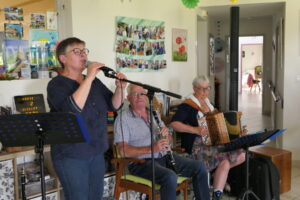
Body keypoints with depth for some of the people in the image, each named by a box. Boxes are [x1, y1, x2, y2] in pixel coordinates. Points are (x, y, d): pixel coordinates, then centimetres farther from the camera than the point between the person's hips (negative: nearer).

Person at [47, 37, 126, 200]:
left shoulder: (95, 82, 9)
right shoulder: (57, 84, -10)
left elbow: (113, 106, 6)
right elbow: (73, 108, -28)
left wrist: (120, 88, -12)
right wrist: (89, 78, -27)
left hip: (97, 152, 6)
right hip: (70, 156, -6)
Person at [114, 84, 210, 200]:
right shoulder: (123, 118, -5)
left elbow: (169, 139, 18)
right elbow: (123, 150, -16)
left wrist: (166, 134, -7)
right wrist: (151, 149, -27)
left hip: (164, 156, 7)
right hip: (141, 162, -6)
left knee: (199, 167, -6)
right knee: (170, 177, -33)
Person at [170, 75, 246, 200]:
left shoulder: (208, 103, 16)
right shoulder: (187, 106, -10)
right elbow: (174, 124, -22)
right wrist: (195, 130, -29)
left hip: (214, 143, 8)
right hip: (197, 147, -8)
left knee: (241, 156, -3)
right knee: (225, 162, -27)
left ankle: (219, 173, 14)